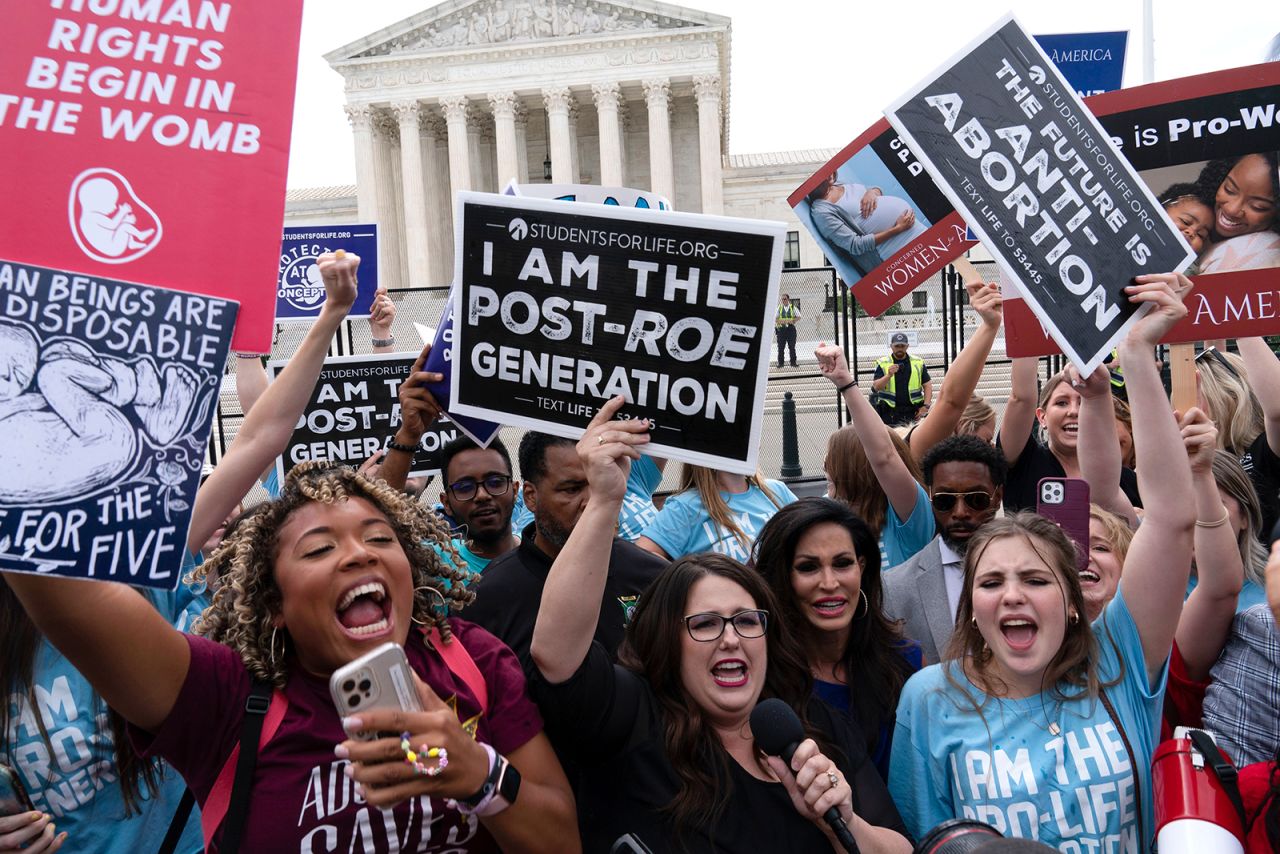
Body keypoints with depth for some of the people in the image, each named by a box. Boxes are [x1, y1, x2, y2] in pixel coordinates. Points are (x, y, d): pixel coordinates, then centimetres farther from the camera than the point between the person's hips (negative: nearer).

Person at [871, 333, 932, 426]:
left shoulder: (918, 362, 10)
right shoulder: (882, 363, 3)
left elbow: (927, 385, 11)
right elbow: (876, 387, -6)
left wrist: (926, 406, -2)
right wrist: (889, 375, -23)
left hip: (913, 412, 2)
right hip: (889, 413, -2)